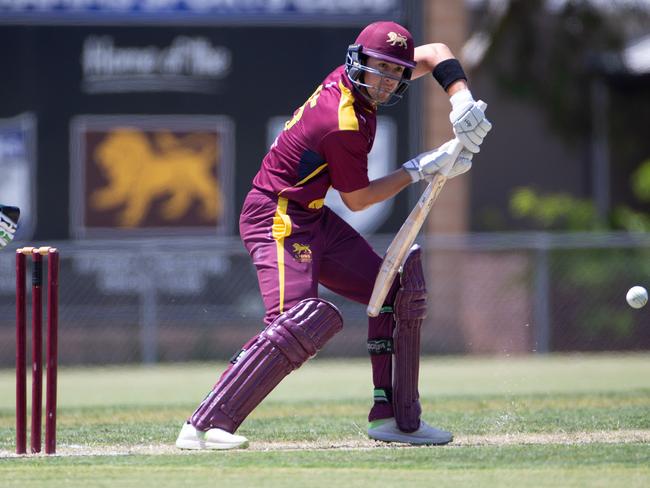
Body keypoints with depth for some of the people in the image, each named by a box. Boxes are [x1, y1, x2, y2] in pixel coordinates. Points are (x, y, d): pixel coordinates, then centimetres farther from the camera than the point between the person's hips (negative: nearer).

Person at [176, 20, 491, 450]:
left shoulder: (350, 77, 1)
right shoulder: (346, 125, -24)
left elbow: (436, 55, 13)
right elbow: (357, 200, -11)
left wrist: (463, 104, -3)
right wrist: (420, 170, -6)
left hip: (314, 219, 11)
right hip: (277, 218, -11)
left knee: (398, 290, 13)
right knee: (301, 321, -30)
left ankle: (396, 417, 17)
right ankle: (203, 426, -33)